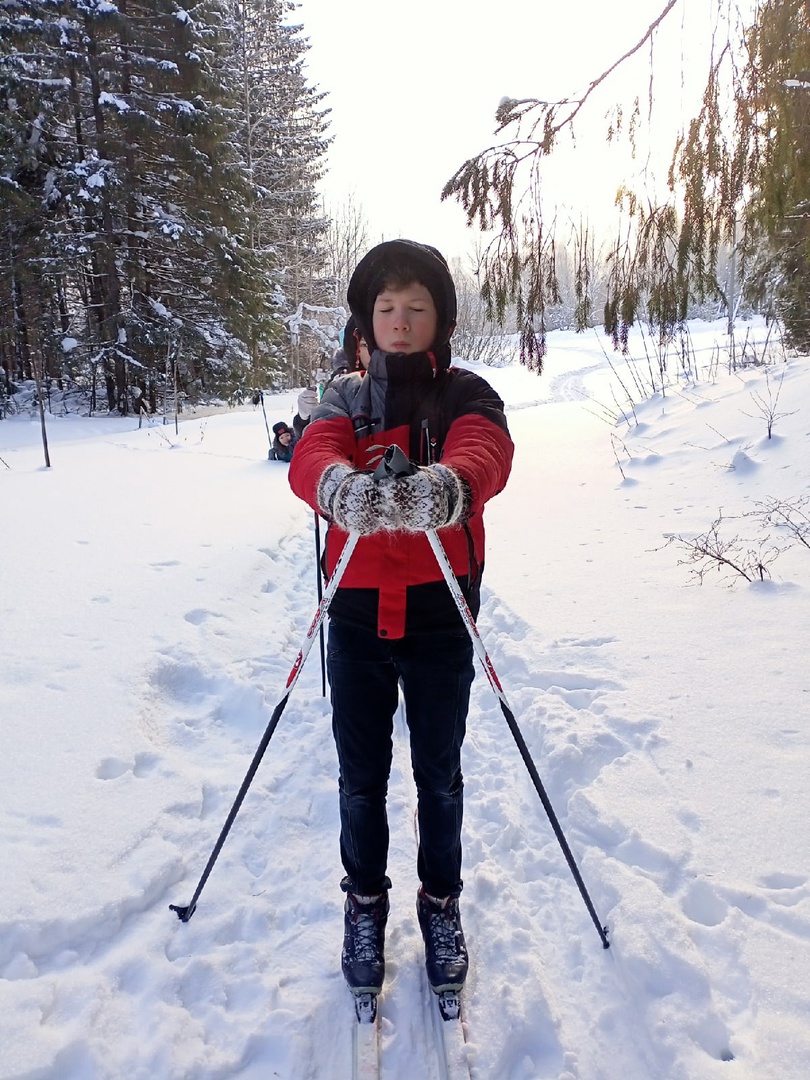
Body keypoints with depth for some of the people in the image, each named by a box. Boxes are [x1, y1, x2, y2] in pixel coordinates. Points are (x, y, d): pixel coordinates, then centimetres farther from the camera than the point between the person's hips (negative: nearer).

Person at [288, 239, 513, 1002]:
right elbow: (310, 459, -16)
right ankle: (365, 898, 36)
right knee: (361, 775, 11)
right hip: (358, 614, 1)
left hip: (440, 612, -1)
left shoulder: (467, 396, 2)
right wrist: (343, 488, -40)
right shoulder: (345, 399, 6)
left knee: (439, 773, 11)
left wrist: (443, 487, -46)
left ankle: (440, 901, 36)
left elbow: (486, 454, -22)